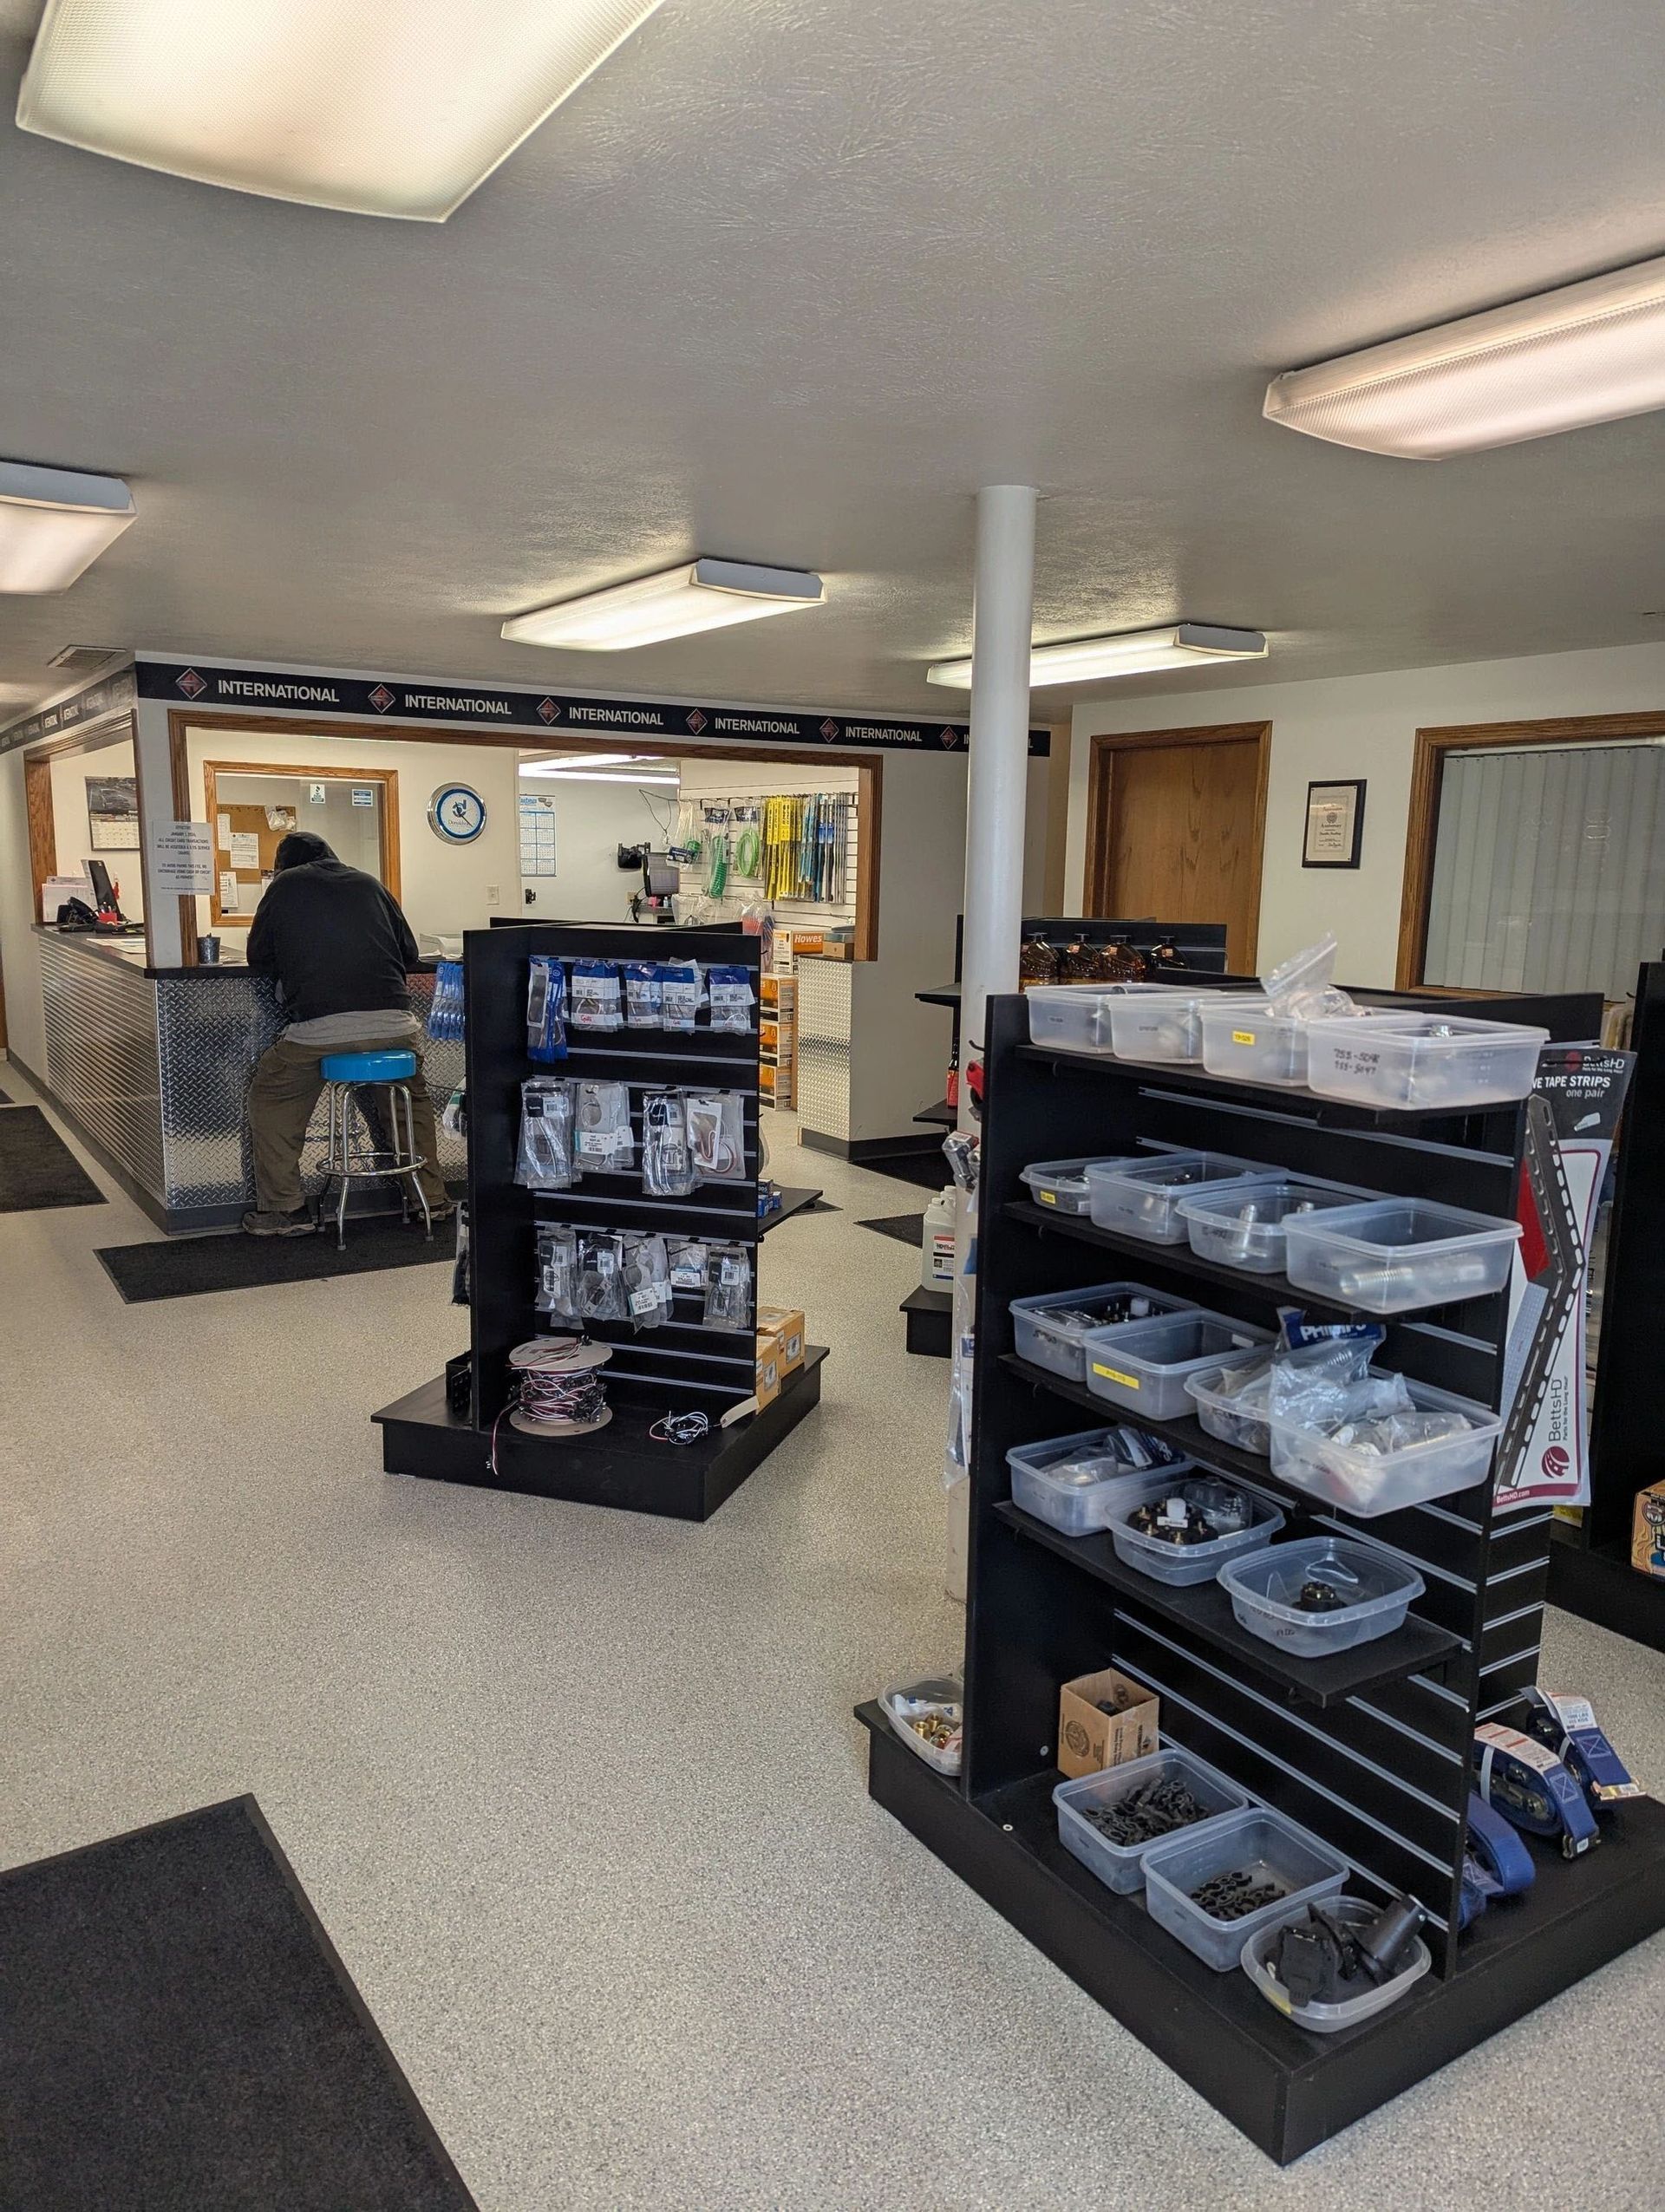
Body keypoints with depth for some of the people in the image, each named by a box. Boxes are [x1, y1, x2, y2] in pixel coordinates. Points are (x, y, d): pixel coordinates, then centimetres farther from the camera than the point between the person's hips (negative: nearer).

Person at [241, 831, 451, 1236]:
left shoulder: (285, 885, 13)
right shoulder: (369, 883, 21)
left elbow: (259, 959, 20)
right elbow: (409, 952, 24)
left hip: (320, 1027, -3)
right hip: (395, 1024, 3)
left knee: (270, 1099, 19)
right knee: (412, 1099, 28)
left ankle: (285, 1209, 16)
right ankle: (431, 1198, 30)